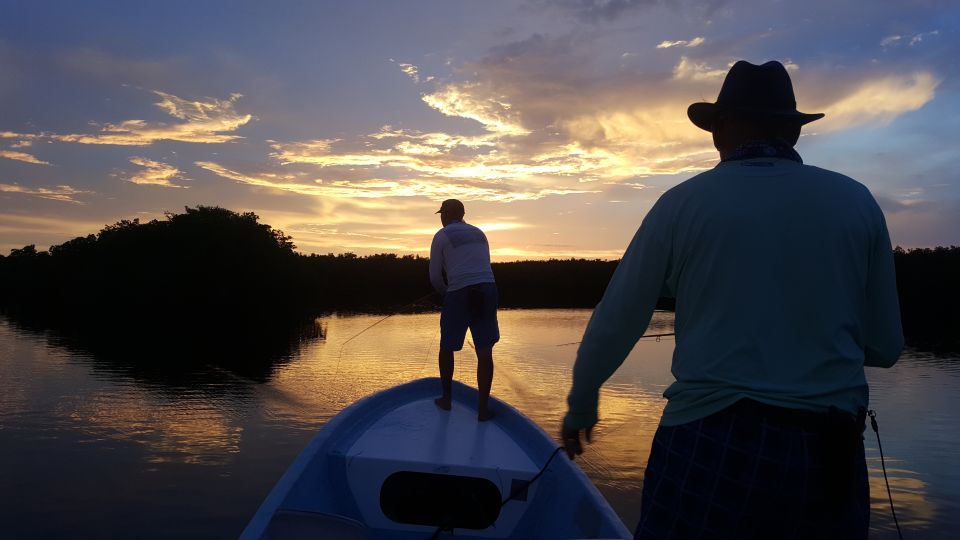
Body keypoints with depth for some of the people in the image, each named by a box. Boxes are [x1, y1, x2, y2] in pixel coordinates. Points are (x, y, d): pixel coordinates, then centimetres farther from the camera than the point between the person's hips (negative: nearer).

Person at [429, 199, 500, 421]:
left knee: (447, 347, 16)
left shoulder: (441, 237, 5)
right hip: (487, 289, 4)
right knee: (484, 351, 1)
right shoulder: (479, 233, 21)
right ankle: (483, 407, -1)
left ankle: (446, 398, 27)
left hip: (459, 294, -3)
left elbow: (435, 277, 3)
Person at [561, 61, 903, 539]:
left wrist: (581, 405, 16)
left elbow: (613, 326, -1)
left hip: (711, 447, -3)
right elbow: (885, 348, 10)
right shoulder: (856, 202, 4)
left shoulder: (682, 203, -3)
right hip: (828, 459, 4)